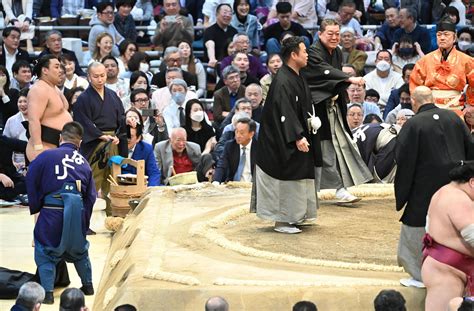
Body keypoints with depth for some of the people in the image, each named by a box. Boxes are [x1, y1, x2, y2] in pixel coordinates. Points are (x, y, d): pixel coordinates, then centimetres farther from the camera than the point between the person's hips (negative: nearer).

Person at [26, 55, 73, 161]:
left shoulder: (53, 88, 16)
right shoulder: (39, 89, -16)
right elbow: (33, 120, -25)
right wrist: (38, 148, -30)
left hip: (60, 146, 11)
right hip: (46, 146, -11)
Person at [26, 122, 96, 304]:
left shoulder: (46, 156, 0)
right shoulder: (84, 163, 11)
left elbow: (31, 182, 1)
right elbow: (91, 196, 9)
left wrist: (35, 207, 13)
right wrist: (84, 223, 16)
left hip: (52, 209, -4)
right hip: (78, 212, 4)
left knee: (45, 253, 9)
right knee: (79, 250, 27)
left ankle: (47, 292, 1)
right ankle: (88, 285, 36)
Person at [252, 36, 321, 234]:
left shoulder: (298, 78, 11)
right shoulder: (282, 81, -21)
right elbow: (284, 112, -26)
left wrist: (312, 121, 10)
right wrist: (297, 137, -28)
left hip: (297, 138, 10)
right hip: (283, 142, -10)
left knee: (297, 179, 15)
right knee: (285, 178, -4)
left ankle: (294, 216, 24)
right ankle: (281, 220, 3)